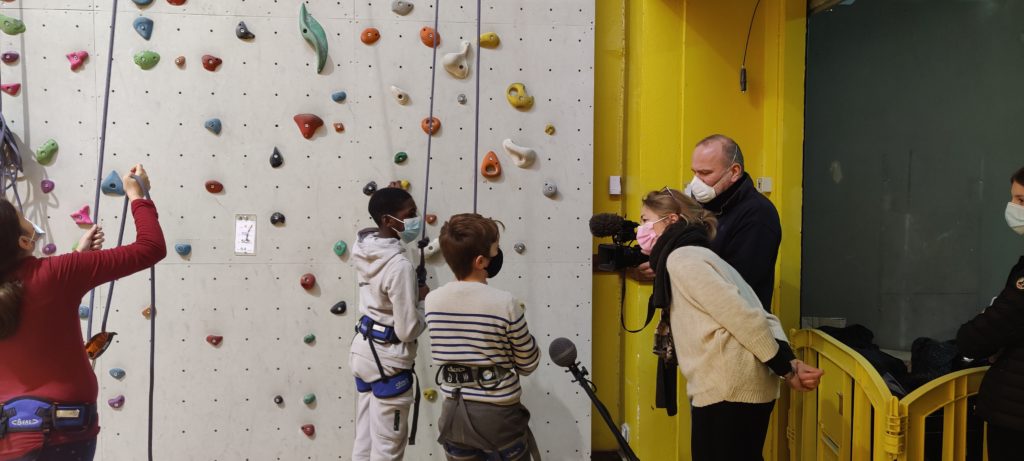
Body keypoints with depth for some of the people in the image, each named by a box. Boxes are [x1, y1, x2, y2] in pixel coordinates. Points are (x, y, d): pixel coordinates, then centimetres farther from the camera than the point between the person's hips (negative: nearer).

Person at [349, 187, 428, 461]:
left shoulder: (364, 247, 0)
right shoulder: (400, 265, -25)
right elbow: (408, 330, -21)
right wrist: (428, 309, -3)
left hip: (364, 349, 9)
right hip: (388, 360, -9)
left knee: (365, 439, 17)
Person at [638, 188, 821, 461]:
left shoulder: (681, 258, -8)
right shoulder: (693, 255, 21)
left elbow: (743, 317, -17)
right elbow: (761, 317, 11)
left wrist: (786, 371, -11)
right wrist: (790, 360, -2)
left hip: (728, 391, -10)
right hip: (732, 389, 10)